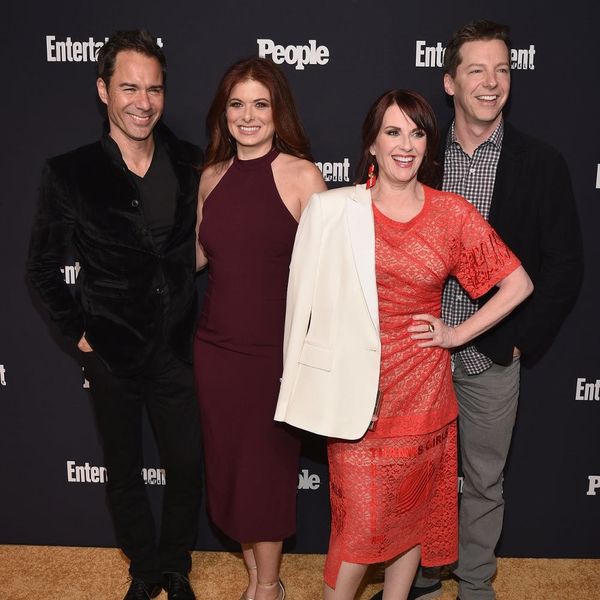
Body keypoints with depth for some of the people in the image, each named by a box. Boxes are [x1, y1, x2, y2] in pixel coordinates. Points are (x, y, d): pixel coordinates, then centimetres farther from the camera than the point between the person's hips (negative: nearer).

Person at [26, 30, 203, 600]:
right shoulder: (69, 173, -9)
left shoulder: (190, 165, -5)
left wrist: (192, 319, 0)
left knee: (187, 468, 12)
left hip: (178, 349, 1)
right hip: (112, 354, -1)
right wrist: (77, 331, -2)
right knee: (124, 473, 17)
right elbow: (43, 267, 0)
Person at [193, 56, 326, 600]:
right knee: (227, 463, 15)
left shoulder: (302, 175, -10)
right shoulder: (212, 177, 5)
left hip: (275, 349, -5)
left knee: (268, 466, 10)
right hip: (215, 346, 5)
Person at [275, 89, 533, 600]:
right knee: (361, 517, 1)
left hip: (422, 389, 2)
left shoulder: (452, 213, -1)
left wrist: (457, 334, 1)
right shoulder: (334, 210, -4)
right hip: (357, 387, -2)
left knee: (413, 506, 15)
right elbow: (311, 293, 1)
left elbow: (518, 283, 6)